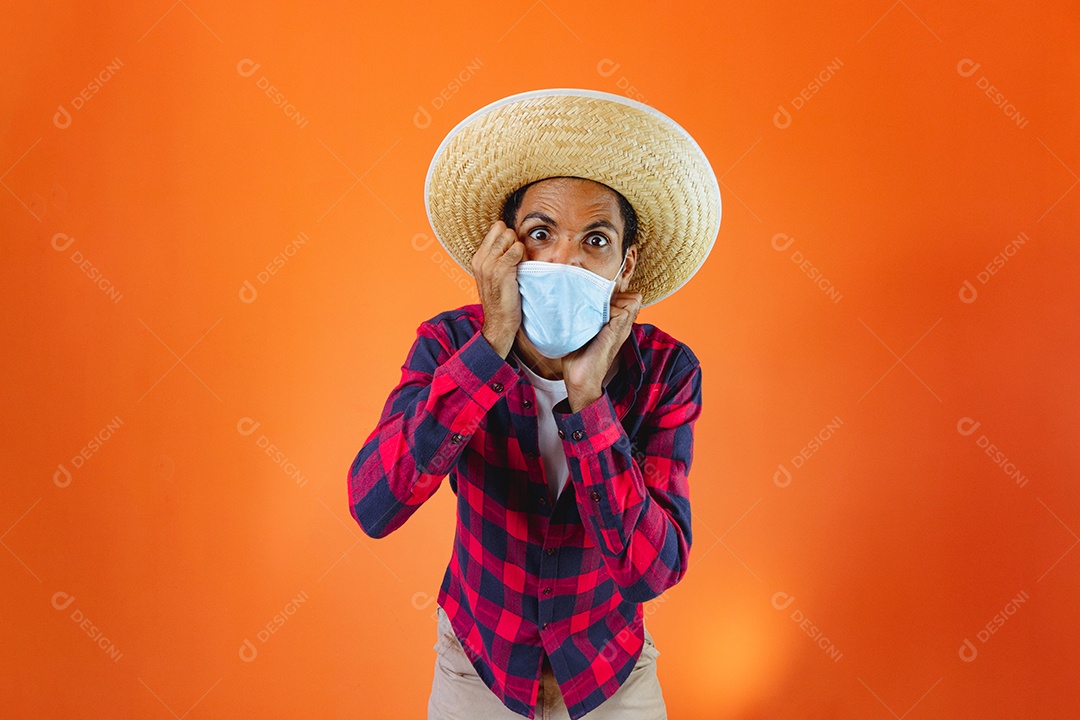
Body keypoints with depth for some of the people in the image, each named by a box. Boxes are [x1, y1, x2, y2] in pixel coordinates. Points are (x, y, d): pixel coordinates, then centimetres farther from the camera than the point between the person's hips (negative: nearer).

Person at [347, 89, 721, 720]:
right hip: (477, 664, 1)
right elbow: (373, 506, -33)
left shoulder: (665, 371, -19)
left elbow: (652, 569, -28)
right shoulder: (450, 344, -18)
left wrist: (586, 396, -35)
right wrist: (493, 345, -36)